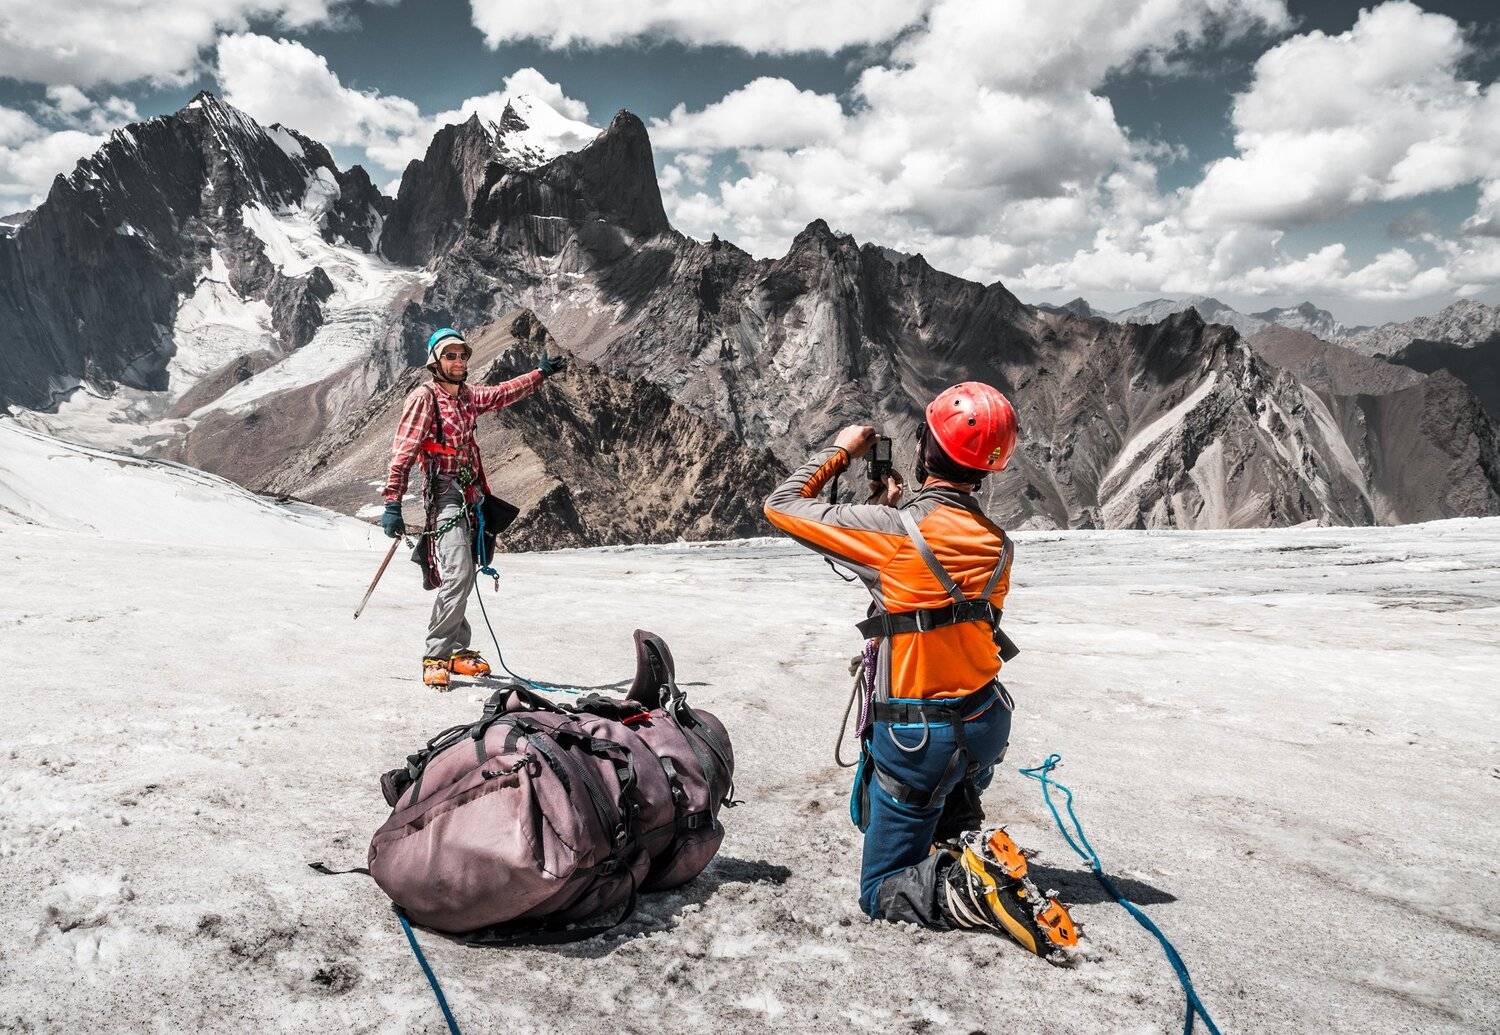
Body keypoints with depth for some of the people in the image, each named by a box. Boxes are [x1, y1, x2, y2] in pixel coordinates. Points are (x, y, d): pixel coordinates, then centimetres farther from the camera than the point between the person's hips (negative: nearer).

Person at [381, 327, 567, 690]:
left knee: (464, 577, 9)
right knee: (458, 574, -19)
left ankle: (457, 650, 17)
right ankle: (435, 657, -13)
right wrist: (392, 504, -15)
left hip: (470, 496, 7)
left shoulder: (468, 396, 15)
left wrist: (541, 373, 40)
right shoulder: (424, 397, -5)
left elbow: (504, 393, 35)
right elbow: (403, 453, -10)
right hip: (445, 493, -7)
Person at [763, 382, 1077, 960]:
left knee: (881, 892, 10)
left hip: (918, 736, -5)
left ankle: (970, 888, -16)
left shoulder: (896, 530, -21)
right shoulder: (997, 544, -2)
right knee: (953, 804, 37)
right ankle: (970, 842, 5)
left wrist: (841, 450, 3)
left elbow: (781, 506, -11)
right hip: (987, 723, 6)